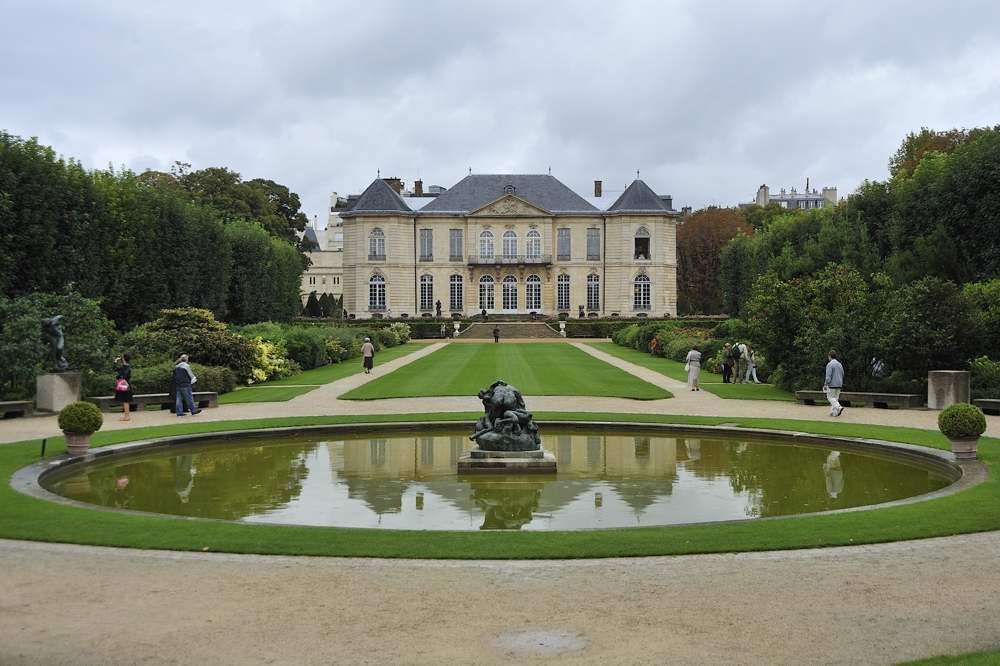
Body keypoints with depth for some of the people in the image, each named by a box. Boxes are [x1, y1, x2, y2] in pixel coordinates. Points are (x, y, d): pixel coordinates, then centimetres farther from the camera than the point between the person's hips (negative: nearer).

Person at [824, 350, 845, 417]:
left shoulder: (830, 364, -13)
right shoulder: (839, 364, 12)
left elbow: (828, 376, -17)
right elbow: (842, 374, 19)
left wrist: (825, 384, -10)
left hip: (832, 384, -7)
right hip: (839, 384, 7)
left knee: (830, 397, 0)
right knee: (836, 398, 11)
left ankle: (839, 407, -20)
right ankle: (834, 412, 8)